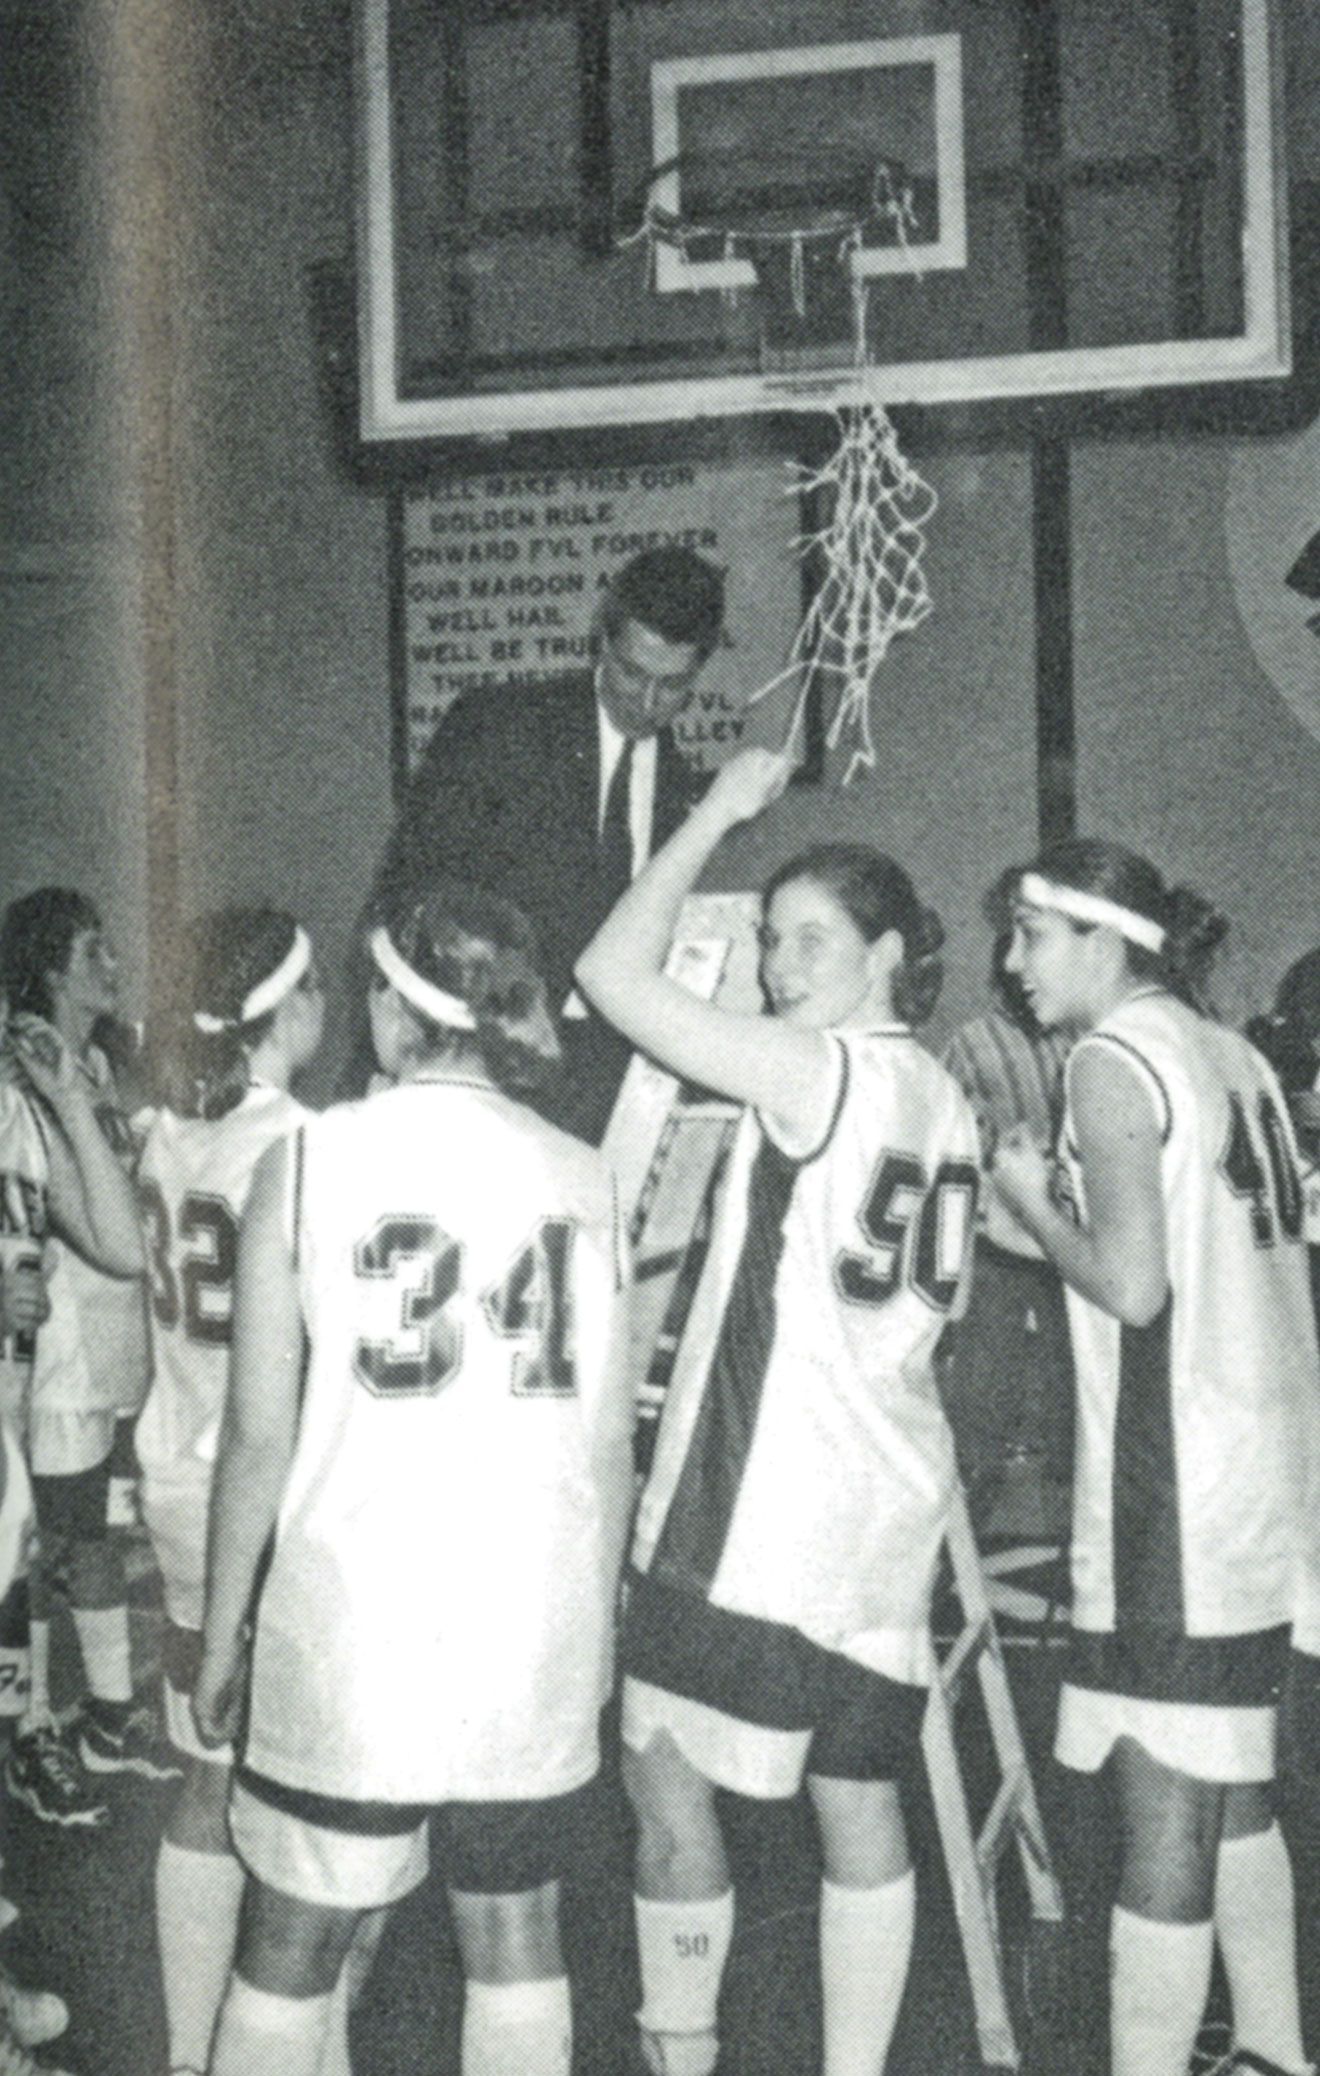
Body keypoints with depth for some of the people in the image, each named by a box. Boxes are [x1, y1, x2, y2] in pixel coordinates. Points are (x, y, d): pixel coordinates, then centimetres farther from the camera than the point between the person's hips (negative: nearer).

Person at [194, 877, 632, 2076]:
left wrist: (222, 1634, 6)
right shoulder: (584, 1178, 2)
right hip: (541, 1638, 3)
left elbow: (261, 1436, -5)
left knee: (288, 1955, 11)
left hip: (351, 1627, -2)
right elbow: (612, 1443, 6)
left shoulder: (310, 1161, -6)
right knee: (516, 1938, 14)